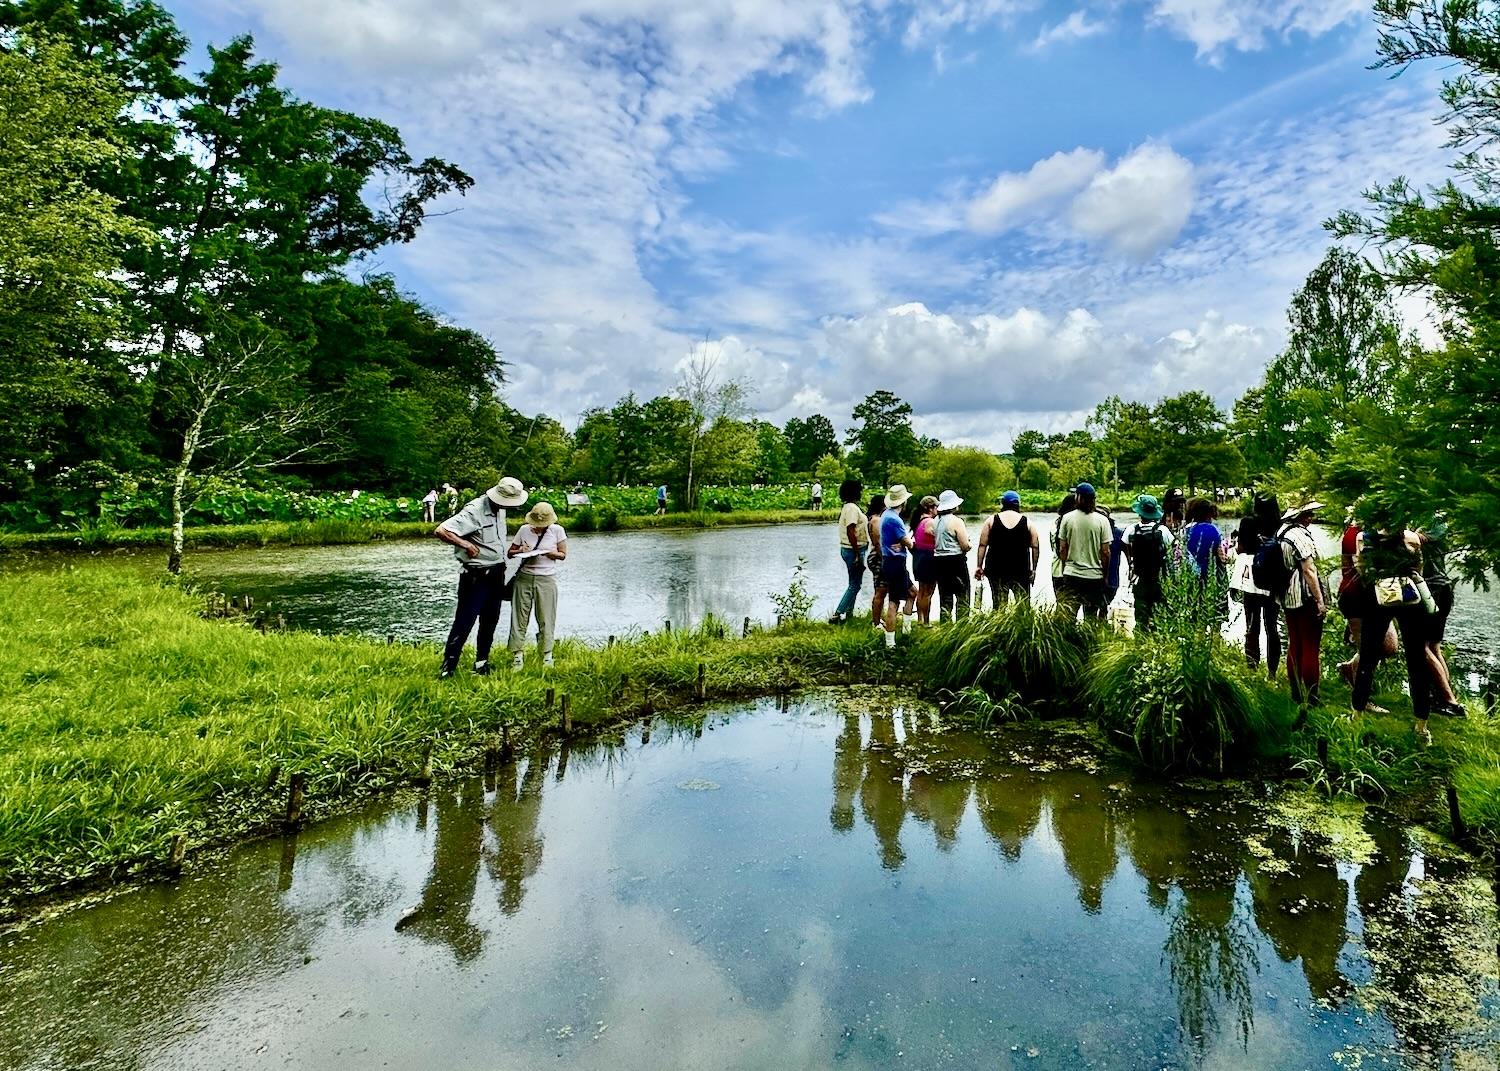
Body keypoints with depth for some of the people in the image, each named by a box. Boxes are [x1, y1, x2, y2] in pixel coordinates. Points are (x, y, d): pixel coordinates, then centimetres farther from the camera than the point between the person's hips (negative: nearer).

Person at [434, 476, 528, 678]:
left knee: (490, 620, 14)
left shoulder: (499, 510, 7)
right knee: (464, 622, -5)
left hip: (496, 574, 8)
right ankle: (448, 667, 3)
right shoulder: (474, 512, -21)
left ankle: (481, 662, 26)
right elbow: (440, 531, -28)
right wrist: (466, 544, -31)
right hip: (476, 576, -8)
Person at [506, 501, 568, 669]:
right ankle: (517, 655, 8)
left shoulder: (557, 530, -1)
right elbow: (509, 553, 9)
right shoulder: (524, 530, 3)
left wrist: (548, 553, -16)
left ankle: (547, 655, 13)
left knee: (546, 619, 2)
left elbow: (563, 555, 3)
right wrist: (520, 551, -12)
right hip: (524, 578, 2)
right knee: (519, 617, 1)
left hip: (546, 579, -1)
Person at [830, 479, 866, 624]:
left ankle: (849, 614, 25)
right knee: (855, 585, -6)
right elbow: (850, 532, -25)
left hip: (847, 549, 10)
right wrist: (858, 555, -23)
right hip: (854, 550, -10)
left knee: (854, 583, 18)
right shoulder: (852, 508, -19)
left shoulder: (849, 507, 13)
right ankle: (837, 615, -8)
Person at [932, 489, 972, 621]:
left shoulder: (936, 521, 8)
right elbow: (965, 545, -13)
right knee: (962, 597, 1)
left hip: (938, 560, 6)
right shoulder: (956, 521, -12)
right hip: (955, 561, -6)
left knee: (944, 597, 11)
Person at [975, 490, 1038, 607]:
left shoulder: (991, 521, 2)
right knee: (1023, 602, 3)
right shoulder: (1027, 522, 3)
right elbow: (1035, 547, 2)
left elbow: (982, 545, -1)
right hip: (1021, 569, 0)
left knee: (998, 602, 3)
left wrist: (979, 566, 2)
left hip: (996, 568, 1)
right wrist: (1033, 569, 8)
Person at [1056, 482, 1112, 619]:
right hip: (1095, 575, 0)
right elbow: (1105, 552, -4)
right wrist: (1105, 574, 8)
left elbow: (1062, 549, 1)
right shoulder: (1102, 520, -4)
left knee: (1068, 616, 3)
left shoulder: (1067, 518, -2)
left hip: (1071, 574, 0)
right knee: (1092, 616, 11)